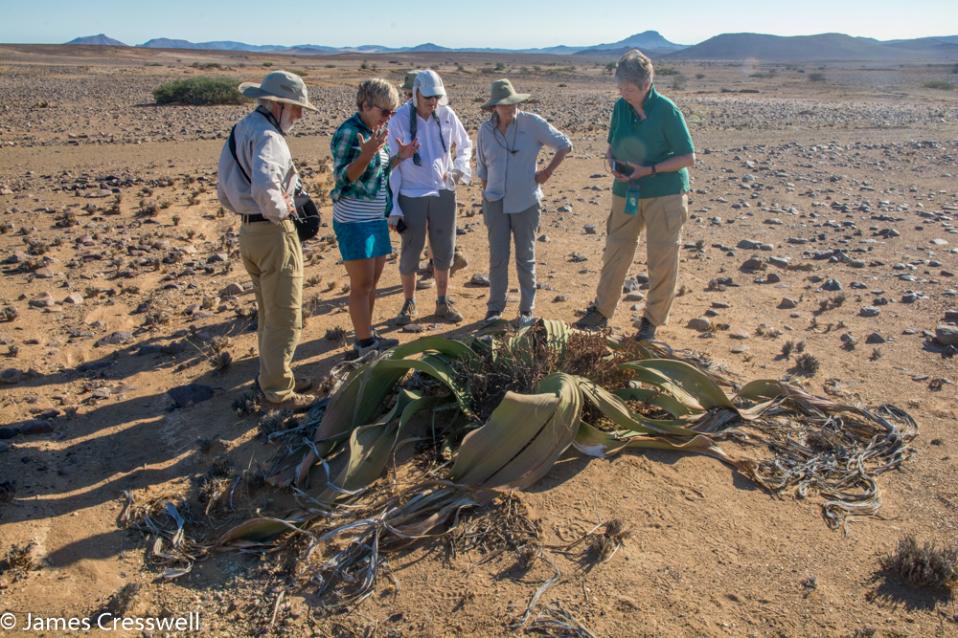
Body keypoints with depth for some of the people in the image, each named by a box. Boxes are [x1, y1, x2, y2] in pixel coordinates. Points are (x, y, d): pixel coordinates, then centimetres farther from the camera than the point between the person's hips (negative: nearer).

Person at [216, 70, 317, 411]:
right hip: (274, 233, -10)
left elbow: (224, 192, 18)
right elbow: (265, 187, -36)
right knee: (286, 319, 1)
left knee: (269, 315, 22)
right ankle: (277, 391, 11)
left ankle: (272, 377, 35)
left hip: (247, 230, 10)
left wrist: (247, 210, 13)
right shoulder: (268, 136, -18)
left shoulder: (239, 131, 13)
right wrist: (279, 210, -18)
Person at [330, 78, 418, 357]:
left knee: (372, 280, 13)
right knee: (362, 284, -3)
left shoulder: (375, 132, 10)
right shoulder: (348, 132, -13)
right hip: (354, 219, -8)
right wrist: (367, 154, -30)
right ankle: (365, 344, 7)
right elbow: (343, 178, -16)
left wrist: (399, 157, 6)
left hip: (376, 217, 9)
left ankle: (366, 335, 25)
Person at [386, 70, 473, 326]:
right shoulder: (400, 120, -11)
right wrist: (393, 207, -11)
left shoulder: (447, 115, -4)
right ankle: (409, 304, 24)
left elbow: (465, 145, 13)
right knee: (410, 252, 6)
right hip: (411, 196, -3)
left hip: (443, 192, 3)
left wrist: (460, 169, -8)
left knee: (444, 251, 11)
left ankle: (443, 302, 27)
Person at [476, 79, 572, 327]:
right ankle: (495, 307, 18)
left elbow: (564, 145, 0)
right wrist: (486, 198, 10)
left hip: (525, 202, -2)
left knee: (525, 258, 7)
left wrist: (548, 172, -5)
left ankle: (526, 309, 19)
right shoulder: (485, 130, 1)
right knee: (497, 258, 2)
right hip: (496, 202, 2)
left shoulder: (532, 123, -8)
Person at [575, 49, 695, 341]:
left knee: (662, 260, 2)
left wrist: (649, 170, -20)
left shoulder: (667, 111, -14)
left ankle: (652, 320, 17)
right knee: (615, 252, 8)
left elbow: (688, 158, -11)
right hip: (626, 192, 5)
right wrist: (612, 162, -8)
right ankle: (601, 311, 21)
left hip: (664, 194, -5)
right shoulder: (621, 107, 1)